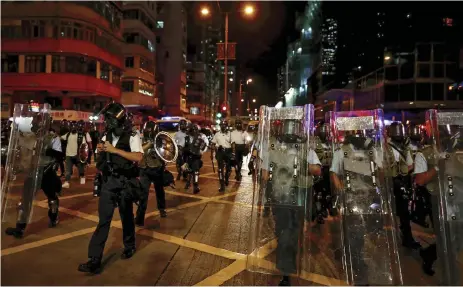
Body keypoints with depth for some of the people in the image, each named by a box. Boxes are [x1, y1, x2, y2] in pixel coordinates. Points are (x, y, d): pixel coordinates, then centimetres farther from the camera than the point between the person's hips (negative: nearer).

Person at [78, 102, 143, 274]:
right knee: (103, 219, -1)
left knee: (126, 216, 11)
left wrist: (115, 150, -25)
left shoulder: (132, 136, -8)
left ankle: (129, 246, 34)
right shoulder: (107, 136, 11)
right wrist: (100, 151, -3)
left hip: (125, 182, -4)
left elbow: (138, 157, -24)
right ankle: (95, 260, -1)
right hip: (108, 181, 4)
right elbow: (101, 160, 20)